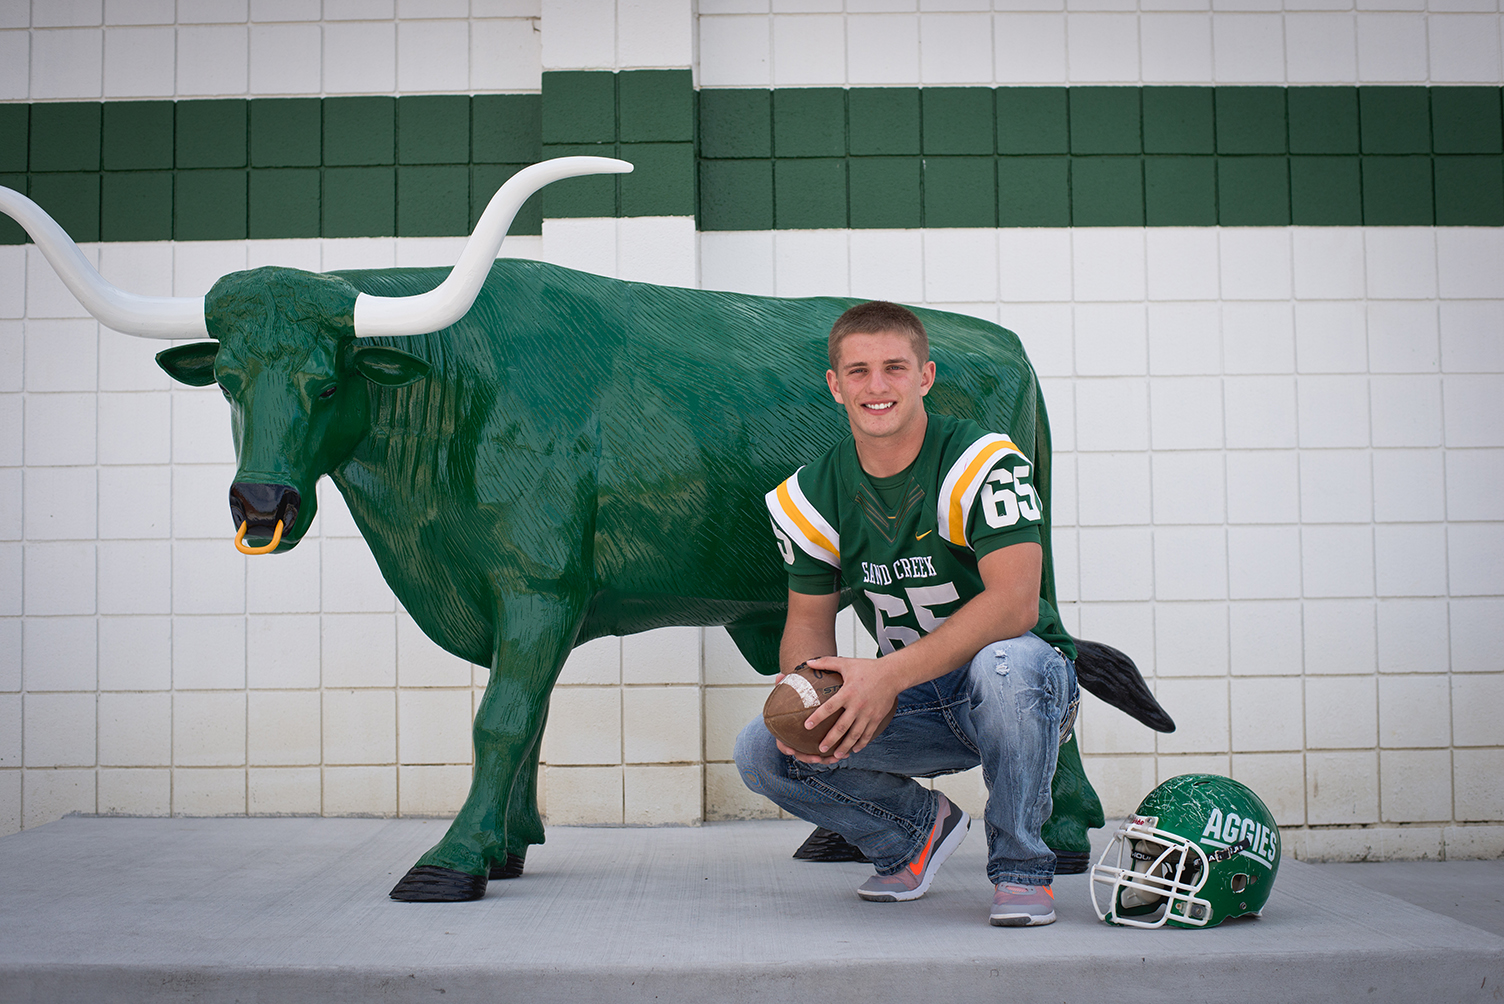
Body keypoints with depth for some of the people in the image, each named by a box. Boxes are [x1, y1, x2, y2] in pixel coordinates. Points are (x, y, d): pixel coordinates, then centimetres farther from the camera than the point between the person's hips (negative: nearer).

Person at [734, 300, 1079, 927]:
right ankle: (919, 829, 12)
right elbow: (809, 621, 4)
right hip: (910, 709, 4)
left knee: (1006, 662, -40)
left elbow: (1014, 603, -28)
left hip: (1027, 688, -4)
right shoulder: (811, 497, -2)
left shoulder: (983, 463, -18)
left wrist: (889, 673, -36)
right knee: (762, 751, -16)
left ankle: (1021, 867, -13)